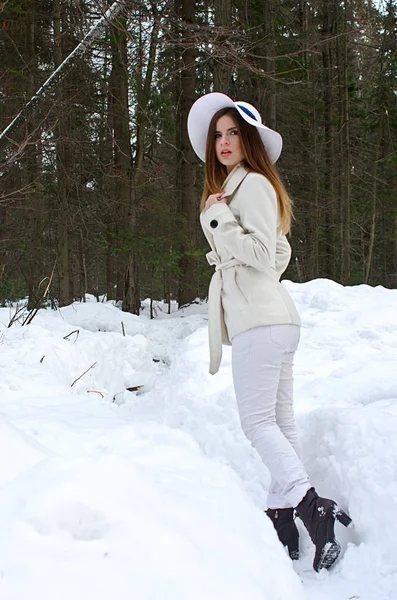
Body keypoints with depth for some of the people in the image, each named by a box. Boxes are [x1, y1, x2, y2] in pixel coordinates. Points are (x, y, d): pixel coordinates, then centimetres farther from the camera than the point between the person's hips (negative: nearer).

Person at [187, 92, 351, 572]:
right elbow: (280, 253, 29)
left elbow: (263, 253, -16)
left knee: (258, 420, -12)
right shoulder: (236, 185, 23)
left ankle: (311, 505, -19)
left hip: (258, 321, -10)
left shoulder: (252, 183, -8)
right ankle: (282, 514, 10)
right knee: (279, 421, 7)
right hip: (271, 318, 10)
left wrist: (218, 220, -13)